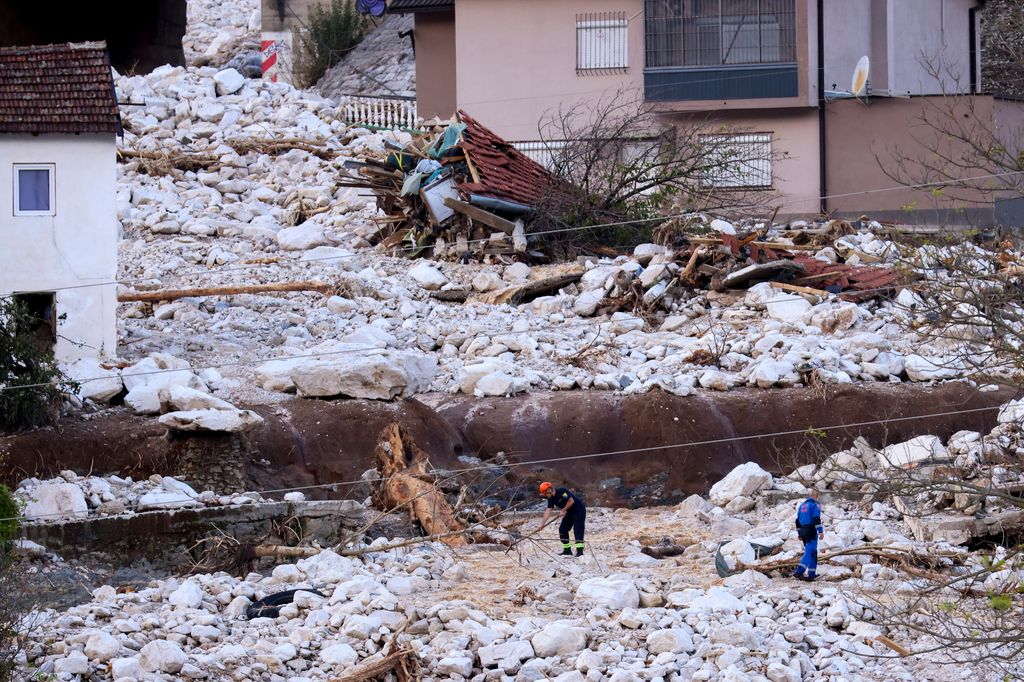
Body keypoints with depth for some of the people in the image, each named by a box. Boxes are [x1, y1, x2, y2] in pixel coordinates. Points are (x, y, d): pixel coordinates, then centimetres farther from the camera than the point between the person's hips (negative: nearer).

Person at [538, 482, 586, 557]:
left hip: (579, 510, -9)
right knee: (562, 529, 6)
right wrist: (542, 524, -13)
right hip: (570, 512, 9)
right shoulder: (551, 499, 1)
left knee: (578, 529, -16)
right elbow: (548, 511, -4)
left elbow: (571, 501, -26)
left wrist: (563, 510, -17)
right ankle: (567, 550, 13)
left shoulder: (562, 491, -24)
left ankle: (580, 550, -20)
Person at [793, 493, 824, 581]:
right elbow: (817, 519, -17)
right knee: (809, 552, -11)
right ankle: (799, 571, -24)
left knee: (812, 552, 17)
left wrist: (799, 533, 24)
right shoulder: (814, 505, -8)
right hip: (811, 531, -8)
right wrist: (821, 531, -17)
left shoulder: (802, 505, 16)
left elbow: (798, 520, 18)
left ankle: (812, 573, 16)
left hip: (803, 531, 8)